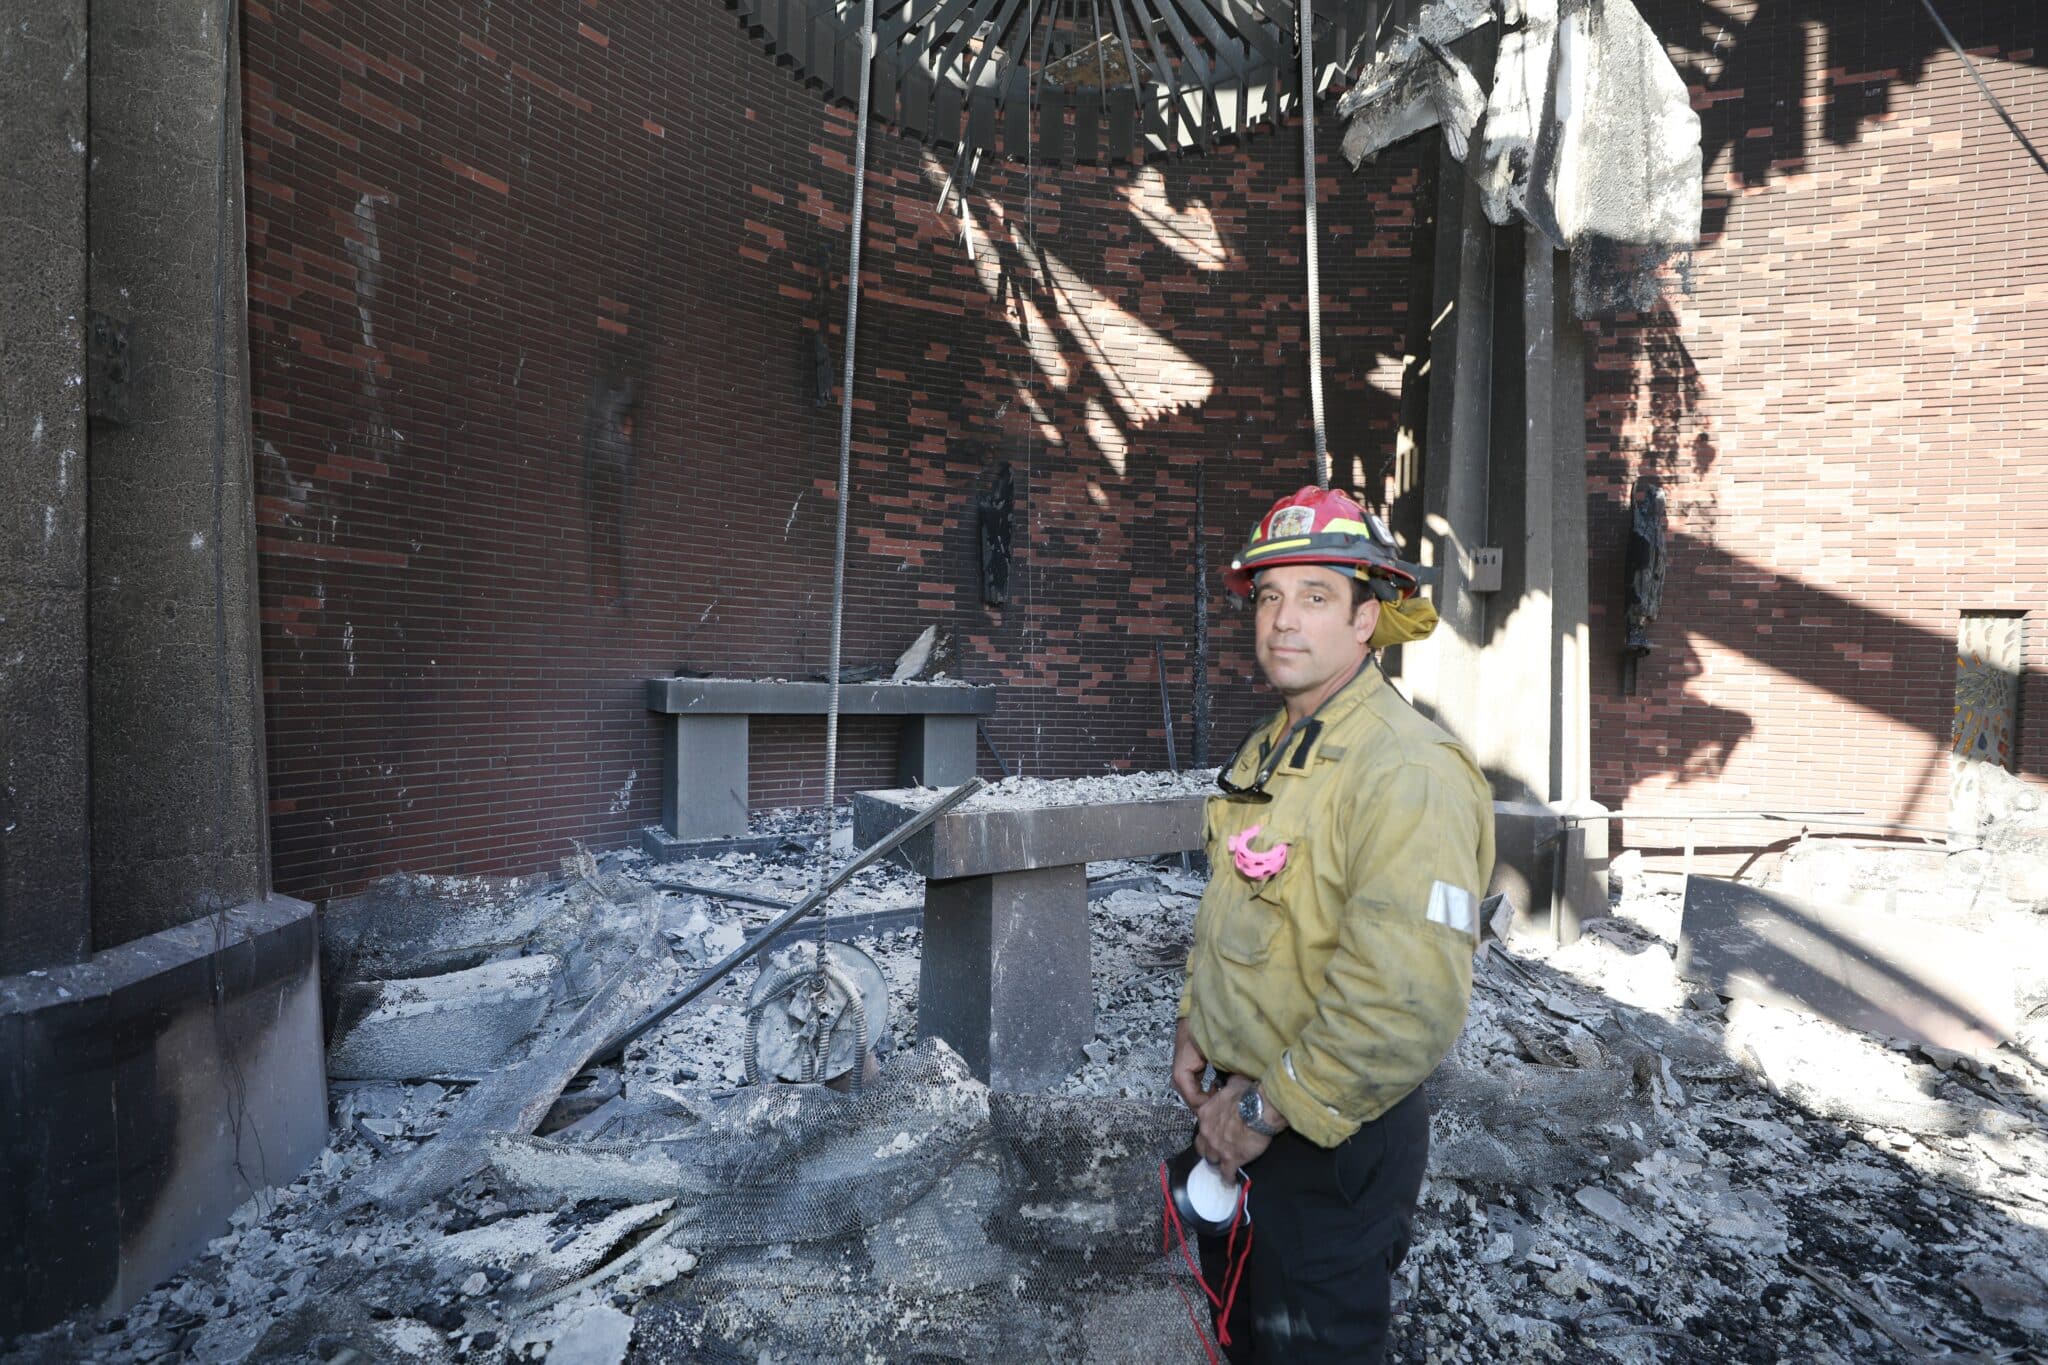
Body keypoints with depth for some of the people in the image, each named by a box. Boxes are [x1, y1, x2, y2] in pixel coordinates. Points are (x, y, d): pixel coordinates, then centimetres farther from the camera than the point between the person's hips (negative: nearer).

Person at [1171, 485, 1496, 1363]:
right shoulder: (1264, 752, 4)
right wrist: (1194, 1021, 7)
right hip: (1241, 1108, 8)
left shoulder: (1407, 771, -26)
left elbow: (1410, 1007, -32)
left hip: (1332, 1137, -8)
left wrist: (1271, 1108, -22)